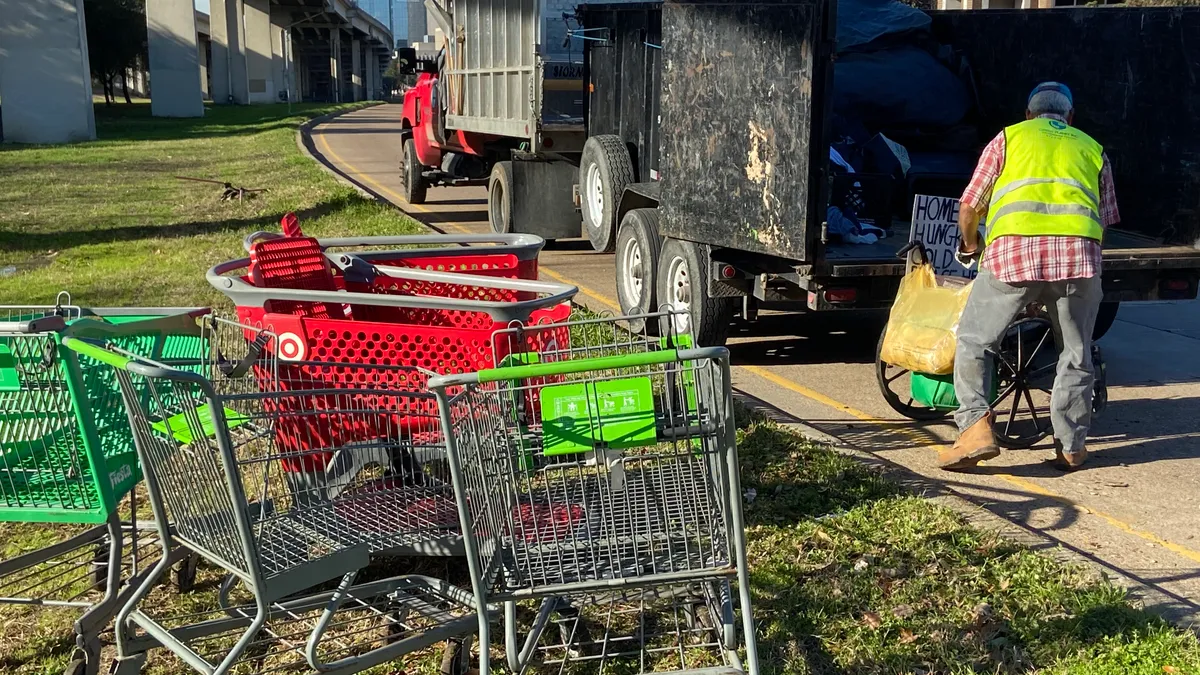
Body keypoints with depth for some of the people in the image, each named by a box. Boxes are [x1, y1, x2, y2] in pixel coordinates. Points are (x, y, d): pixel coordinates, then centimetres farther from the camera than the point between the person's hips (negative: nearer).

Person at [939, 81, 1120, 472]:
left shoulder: (1009, 138, 22)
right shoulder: (1092, 150, 28)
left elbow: (968, 209, 19)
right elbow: (1105, 221, 24)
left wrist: (970, 246, 37)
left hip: (1013, 250, -2)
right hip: (1078, 252, 2)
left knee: (973, 342, 11)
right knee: (1075, 355, 16)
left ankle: (975, 426, -3)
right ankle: (1071, 447, 21)